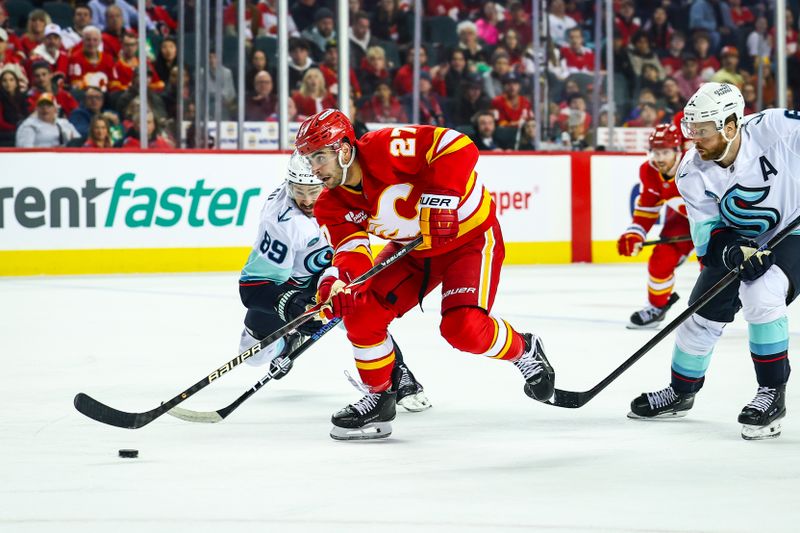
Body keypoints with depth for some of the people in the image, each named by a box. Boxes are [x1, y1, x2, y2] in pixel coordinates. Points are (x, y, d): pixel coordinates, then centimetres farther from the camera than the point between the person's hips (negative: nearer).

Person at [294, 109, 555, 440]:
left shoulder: (384, 149, -30)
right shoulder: (333, 204, -8)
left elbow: (458, 146, -35)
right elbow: (351, 248, -18)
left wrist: (441, 199, -40)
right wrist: (336, 280, -40)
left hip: (470, 236, -7)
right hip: (413, 249, 7)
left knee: (463, 328, -22)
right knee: (362, 310, -10)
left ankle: (524, 351, 9)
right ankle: (379, 396, 8)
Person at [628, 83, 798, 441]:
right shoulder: (692, 173, -15)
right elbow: (708, 234, -13)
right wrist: (734, 251, -34)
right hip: (736, 239, 5)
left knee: (761, 295, -29)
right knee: (703, 313, 5)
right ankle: (681, 391, 30)